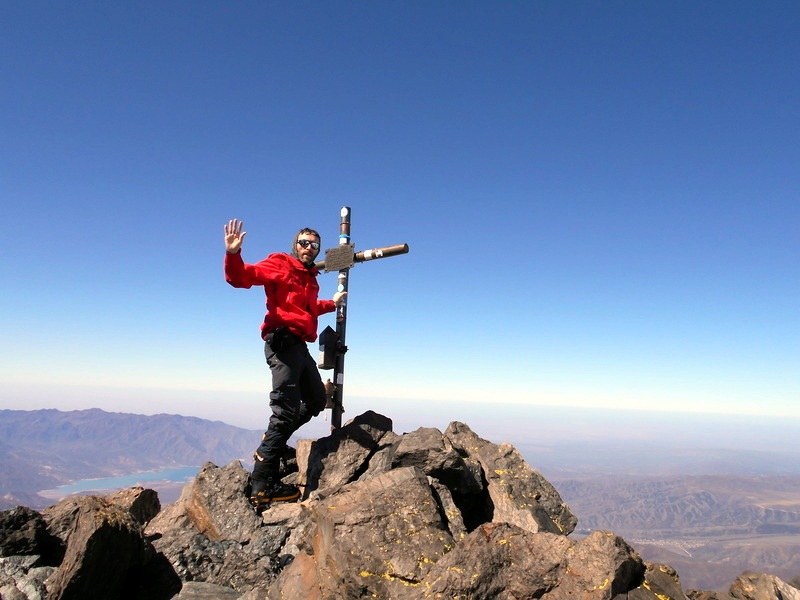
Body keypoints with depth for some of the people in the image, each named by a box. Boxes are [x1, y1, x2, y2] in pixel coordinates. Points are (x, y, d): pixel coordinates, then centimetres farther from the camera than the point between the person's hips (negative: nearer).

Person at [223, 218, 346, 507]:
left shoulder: (310, 278, 23)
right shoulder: (279, 265, -1)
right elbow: (240, 277, -16)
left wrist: (332, 303, 46)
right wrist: (233, 254, -33)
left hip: (299, 346, 9)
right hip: (282, 342, -9)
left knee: (316, 400, 19)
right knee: (286, 410, -14)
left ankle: (271, 443, 25)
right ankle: (262, 485, -10)